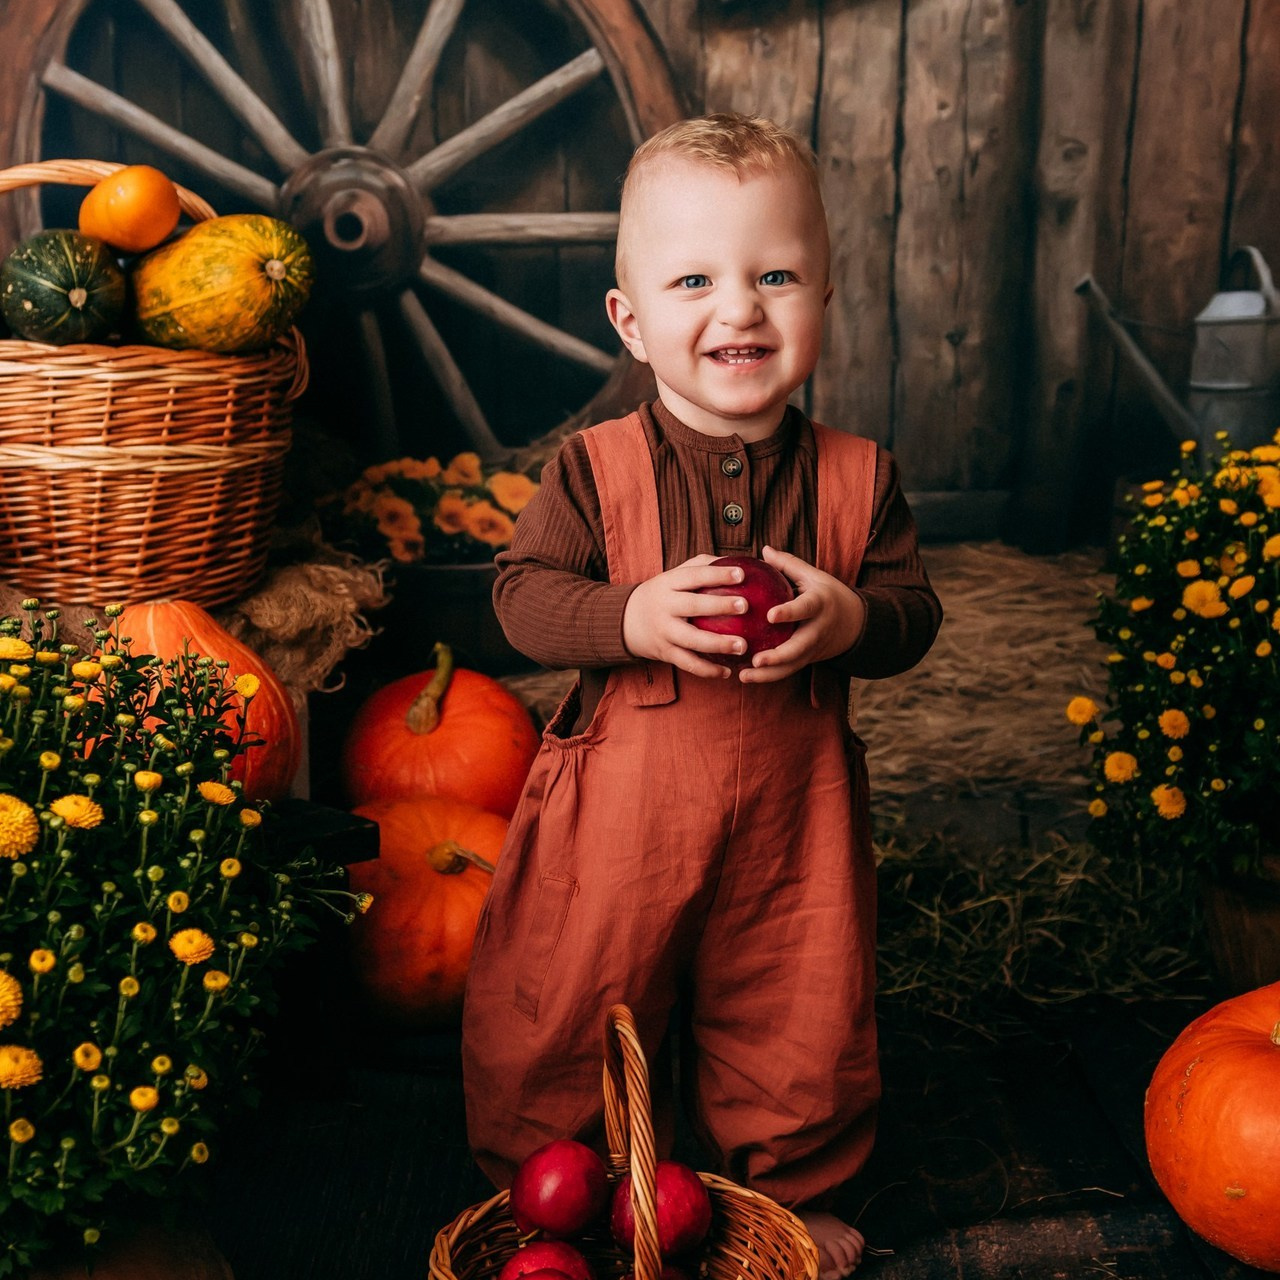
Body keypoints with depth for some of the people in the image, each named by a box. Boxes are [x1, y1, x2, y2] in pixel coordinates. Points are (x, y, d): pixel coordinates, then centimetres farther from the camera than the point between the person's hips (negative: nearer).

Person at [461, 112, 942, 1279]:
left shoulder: (858, 475, -3)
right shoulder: (595, 466, -8)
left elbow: (914, 607, 0)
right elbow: (522, 593, -9)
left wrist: (851, 616, -23)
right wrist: (631, 618, -27)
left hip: (793, 801, 2)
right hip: (620, 799, -1)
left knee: (800, 1018, 17)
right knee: (564, 1011, 12)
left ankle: (789, 1186, 45)